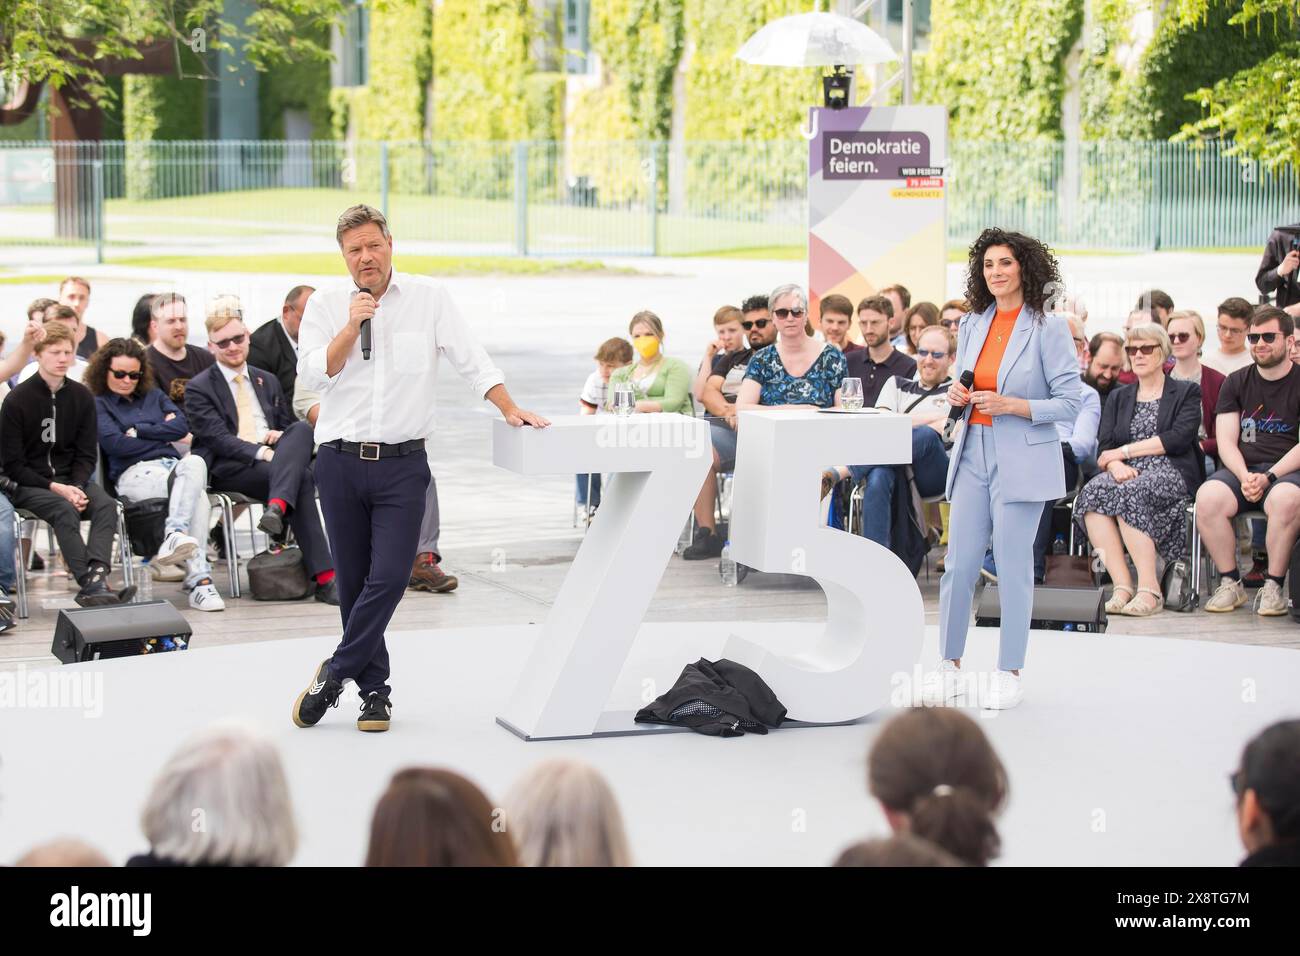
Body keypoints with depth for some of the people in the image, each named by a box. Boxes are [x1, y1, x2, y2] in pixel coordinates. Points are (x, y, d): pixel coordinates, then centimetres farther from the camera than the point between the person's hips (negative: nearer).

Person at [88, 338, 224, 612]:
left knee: (194, 462, -38)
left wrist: (139, 431, 4)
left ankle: (175, 535, -49)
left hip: (172, 466, 4)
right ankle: (199, 580, -47)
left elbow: (182, 426, 13)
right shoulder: (98, 404, 14)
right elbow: (116, 444, -3)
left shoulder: (153, 396, 29)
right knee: (198, 496, -36)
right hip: (134, 474, -4)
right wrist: (163, 435, 7)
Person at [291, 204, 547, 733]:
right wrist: (353, 325, -11)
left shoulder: (428, 297, 3)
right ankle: (374, 688, 16)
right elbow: (314, 372, -5)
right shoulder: (325, 306, 6)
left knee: (389, 576, -12)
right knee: (353, 581, 6)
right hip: (341, 461, 2)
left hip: (402, 464, -1)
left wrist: (509, 408, -8)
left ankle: (335, 673, 0)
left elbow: (470, 357, 1)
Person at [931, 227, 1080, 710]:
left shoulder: (1048, 329, -6)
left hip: (1022, 458, -5)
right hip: (973, 452, 5)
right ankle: (949, 665, 15)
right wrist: (956, 395, -1)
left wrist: (1012, 405, -18)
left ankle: (1009, 674, 10)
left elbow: (1070, 403, -8)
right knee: (958, 564, 4)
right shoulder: (972, 325, 11)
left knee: (1013, 567, 0)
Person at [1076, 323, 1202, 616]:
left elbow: (1179, 437, -5)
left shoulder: (1187, 392, 13)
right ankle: (1122, 587, -36)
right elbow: (1106, 447, 11)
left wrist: (1125, 452, -8)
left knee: (1131, 494, -37)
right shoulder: (1118, 398, 25)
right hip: (1129, 474, 4)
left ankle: (1149, 589, -36)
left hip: (1171, 473, -4)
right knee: (1093, 492, -31)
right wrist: (1116, 465, -14)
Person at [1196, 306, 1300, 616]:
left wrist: (1268, 477, -18)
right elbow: (1226, 442, 6)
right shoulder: (1236, 382, 15)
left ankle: (1274, 586, -23)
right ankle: (1231, 583, -16)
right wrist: (1244, 477, -13)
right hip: (1242, 469, 3)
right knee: (1208, 497, -30)